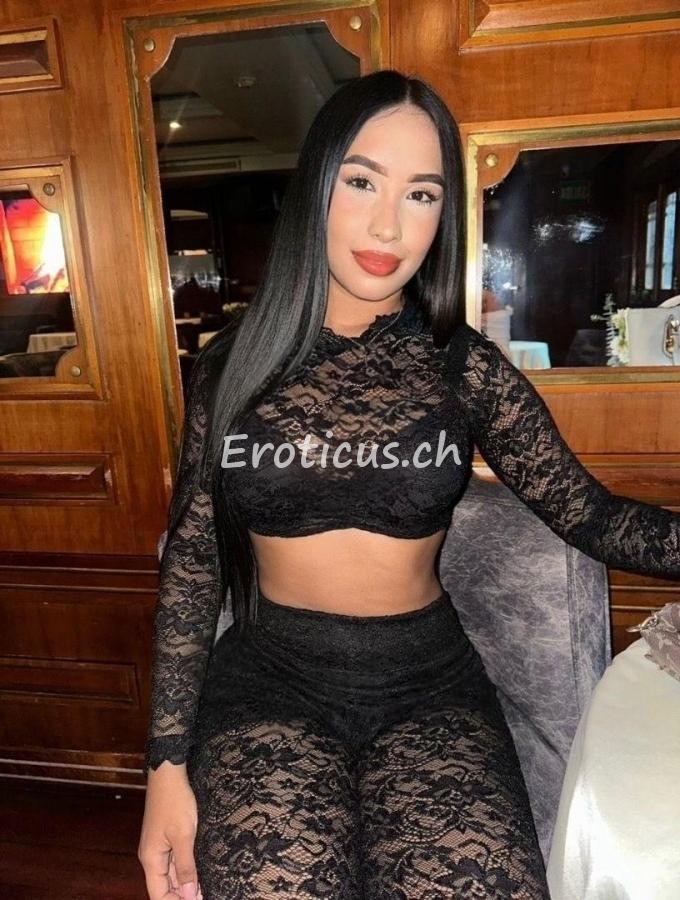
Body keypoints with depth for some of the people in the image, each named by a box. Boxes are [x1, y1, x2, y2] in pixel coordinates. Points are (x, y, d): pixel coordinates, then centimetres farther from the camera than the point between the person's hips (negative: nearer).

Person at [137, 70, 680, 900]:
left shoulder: (464, 366, -1)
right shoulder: (232, 364, -1)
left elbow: (588, 513, 0)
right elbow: (190, 559, 1)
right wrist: (167, 765, -1)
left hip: (429, 685, 1)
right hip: (270, 682, 0)